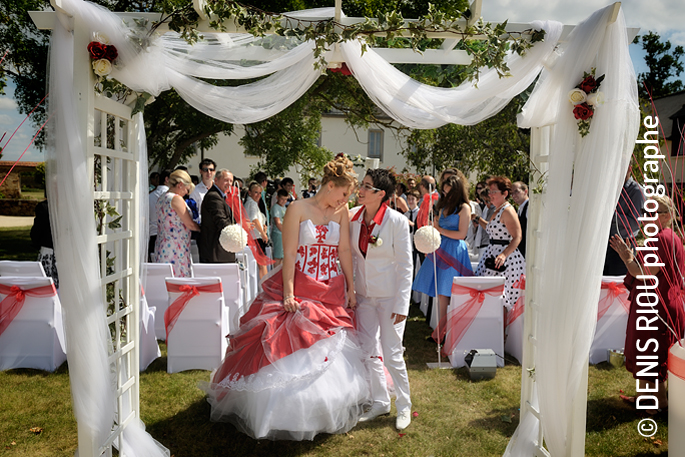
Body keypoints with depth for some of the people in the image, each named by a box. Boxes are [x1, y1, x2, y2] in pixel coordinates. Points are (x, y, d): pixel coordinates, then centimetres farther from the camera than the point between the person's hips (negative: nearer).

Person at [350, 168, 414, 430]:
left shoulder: (397, 221, -16)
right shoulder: (353, 216, -2)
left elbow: (405, 266, -13)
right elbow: (351, 255, 8)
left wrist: (402, 305, -16)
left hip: (390, 295, -5)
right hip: (364, 294, 5)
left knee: (391, 355, 0)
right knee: (367, 351, 12)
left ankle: (404, 406, 23)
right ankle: (380, 402, 32)